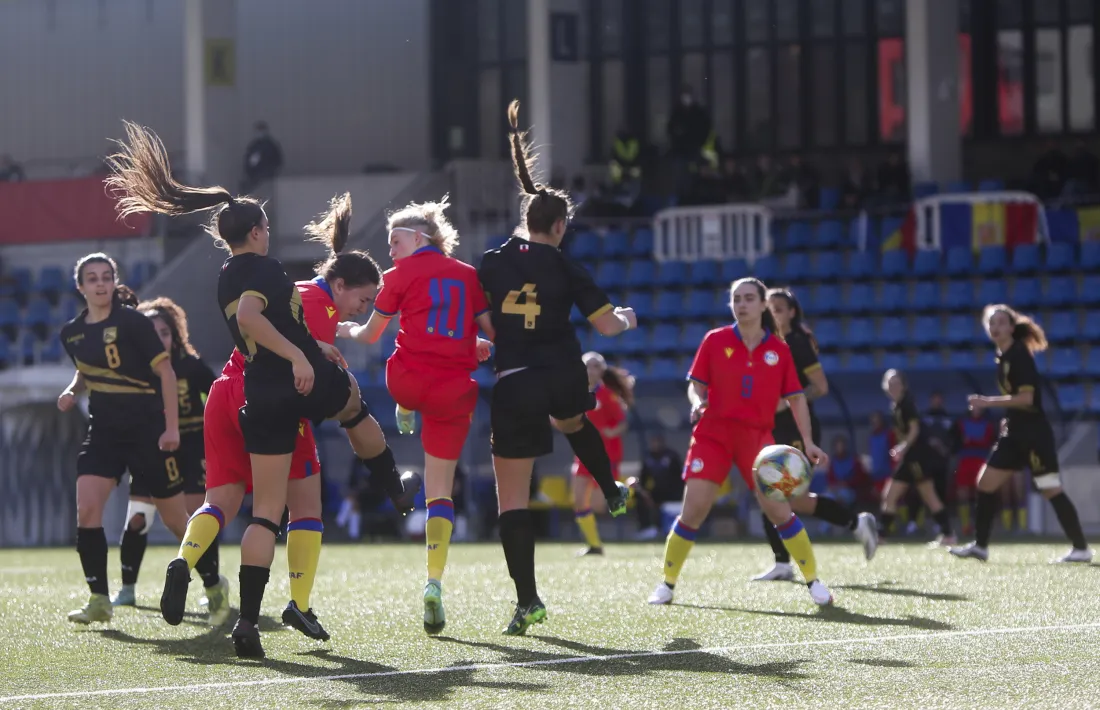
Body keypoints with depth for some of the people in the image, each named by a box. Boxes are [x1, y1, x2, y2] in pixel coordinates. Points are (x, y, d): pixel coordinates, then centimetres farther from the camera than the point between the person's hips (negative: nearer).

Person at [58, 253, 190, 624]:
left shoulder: (132, 322, -11)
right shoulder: (72, 333, 5)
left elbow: (165, 371, -9)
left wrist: (171, 426, -13)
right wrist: (72, 391, 3)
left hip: (147, 429, -5)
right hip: (104, 430, 5)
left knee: (175, 519, 4)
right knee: (86, 509, -14)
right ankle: (99, 600, -9)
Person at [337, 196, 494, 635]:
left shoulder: (401, 275, 5)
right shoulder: (469, 276, 12)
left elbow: (370, 335, 14)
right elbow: (493, 333, 9)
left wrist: (347, 331, 37)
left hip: (408, 380, -2)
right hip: (453, 392, 2)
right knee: (440, 492, 5)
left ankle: (404, 416, 59)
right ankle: (434, 581, -9)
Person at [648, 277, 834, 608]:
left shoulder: (779, 349, 4)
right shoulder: (715, 341, 2)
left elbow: (796, 398, 6)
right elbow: (696, 384, 5)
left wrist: (808, 441, -1)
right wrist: (697, 402, -17)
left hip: (757, 438, 0)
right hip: (713, 433, 0)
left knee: (779, 511, -7)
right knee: (693, 510, -7)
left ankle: (813, 581, 6)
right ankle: (667, 584, 7)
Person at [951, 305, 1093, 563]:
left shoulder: (1019, 355, -14)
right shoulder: (1003, 357, 13)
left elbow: (1026, 397, -22)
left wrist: (987, 402, -21)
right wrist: (1010, 418, 16)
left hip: (1034, 433, -9)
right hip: (1015, 433, 9)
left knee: (1051, 490, -9)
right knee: (985, 483, 7)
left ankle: (1081, 549, -4)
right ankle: (980, 546, 14)